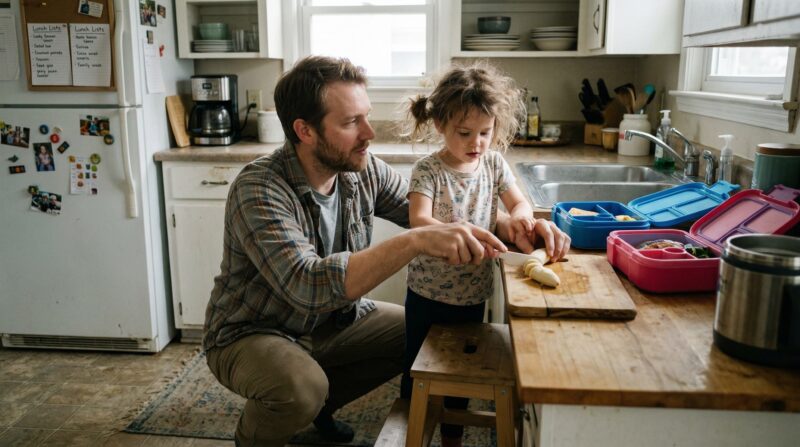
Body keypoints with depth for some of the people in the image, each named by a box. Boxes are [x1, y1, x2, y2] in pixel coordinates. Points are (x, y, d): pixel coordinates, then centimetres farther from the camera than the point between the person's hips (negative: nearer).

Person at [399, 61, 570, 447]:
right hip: (428, 294, -4)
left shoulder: (493, 163, -2)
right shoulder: (428, 170, -17)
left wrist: (520, 217, -21)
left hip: (472, 294, 4)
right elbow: (419, 220, -29)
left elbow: (520, 203, 3)